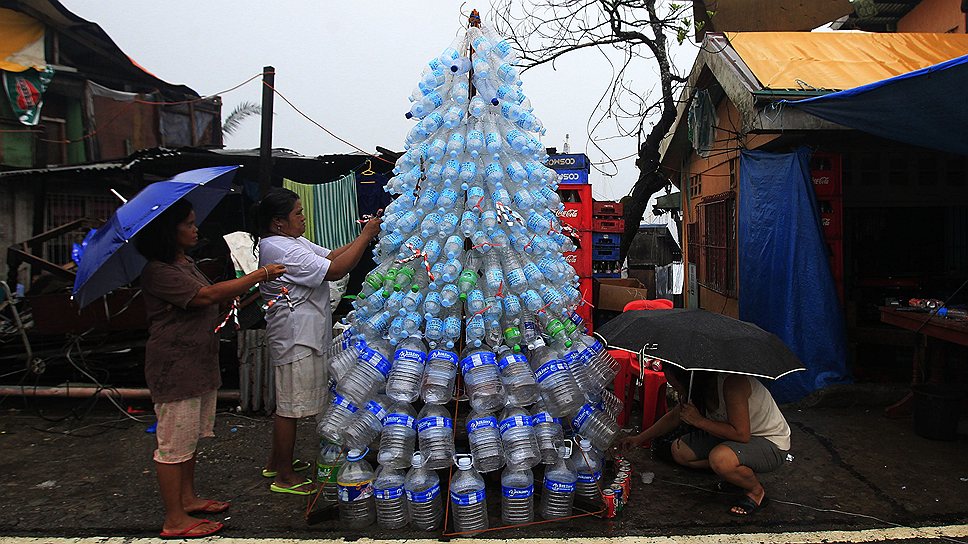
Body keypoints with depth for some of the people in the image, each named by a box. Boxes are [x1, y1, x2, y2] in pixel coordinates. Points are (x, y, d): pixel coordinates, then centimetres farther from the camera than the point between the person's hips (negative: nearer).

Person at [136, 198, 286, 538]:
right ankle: (175, 520, 10)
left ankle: (187, 498, 34)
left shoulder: (186, 264, 14)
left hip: (199, 364, 10)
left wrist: (239, 297, 5)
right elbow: (207, 295, -28)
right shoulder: (158, 272, -19)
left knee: (191, 437, 20)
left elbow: (209, 302, 22)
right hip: (174, 370, -10)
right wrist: (260, 276, -23)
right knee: (175, 444, 0)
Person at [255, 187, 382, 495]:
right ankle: (285, 477, 12)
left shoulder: (293, 242, 14)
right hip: (296, 339, -11)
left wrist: (366, 234, 1)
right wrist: (366, 236, -18)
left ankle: (276, 463, 34)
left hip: (302, 336, 11)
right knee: (290, 406, 0)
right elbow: (335, 271, -24)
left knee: (287, 403, 20)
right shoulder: (281, 250, -21)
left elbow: (331, 255, 12)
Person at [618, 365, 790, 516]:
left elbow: (741, 434, -35)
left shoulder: (732, 383, -32)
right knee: (679, 451, -2)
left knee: (720, 458, -36)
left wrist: (699, 420, -28)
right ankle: (736, 470, 7)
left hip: (772, 444, -8)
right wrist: (640, 438, 12)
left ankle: (756, 491, -6)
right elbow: (675, 416, 10)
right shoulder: (702, 387, -6)